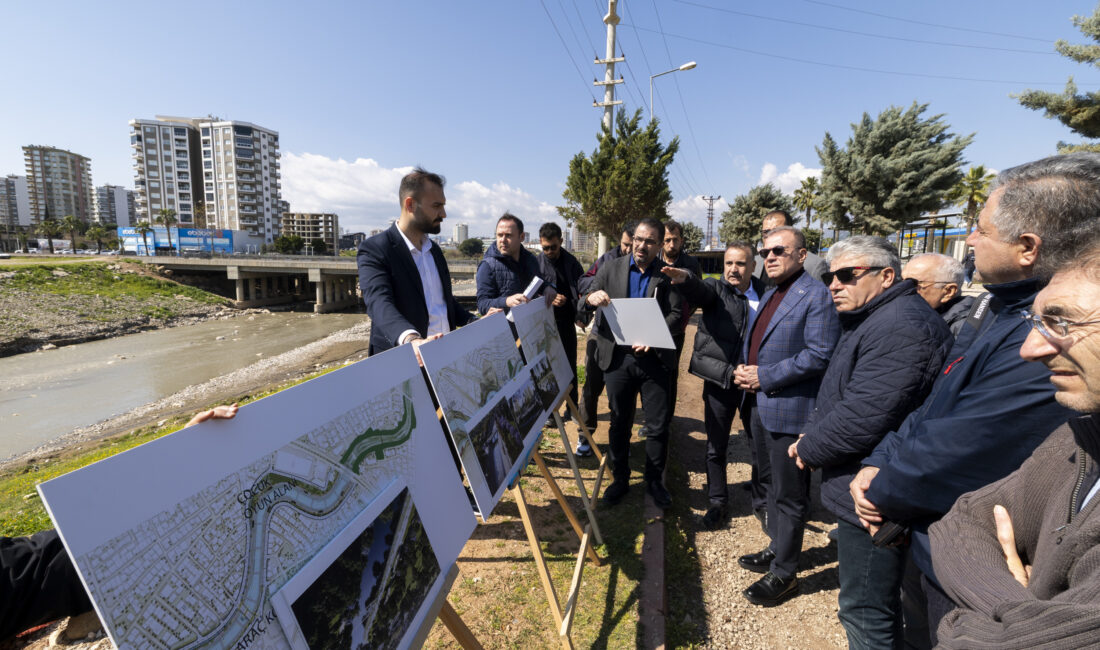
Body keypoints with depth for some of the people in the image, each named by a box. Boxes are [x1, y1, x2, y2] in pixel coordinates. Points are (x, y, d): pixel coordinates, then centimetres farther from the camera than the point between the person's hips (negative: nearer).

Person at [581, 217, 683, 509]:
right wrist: (590, 298, -22)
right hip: (618, 356, 1)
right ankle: (620, 479, 30)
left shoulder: (668, 274, 3)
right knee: (619, 423, 12)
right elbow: (582, 310, 3)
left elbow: (675, 314, -4)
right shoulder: (610, 269, 5)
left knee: (658, 425, 5)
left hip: (654, 358, 0)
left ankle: (654, 482, 26)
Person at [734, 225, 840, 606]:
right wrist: (745, 370, 3)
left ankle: (784, 573, 20)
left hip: (789, 409, -9)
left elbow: (820, 354, -21)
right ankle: (777, 549, 40)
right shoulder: (770, 294, 15)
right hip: (759, 404, 9)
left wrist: (765, 377, -20)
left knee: (789, 494, 5)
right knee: (772, 484, 22)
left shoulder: (816, 296, -14)